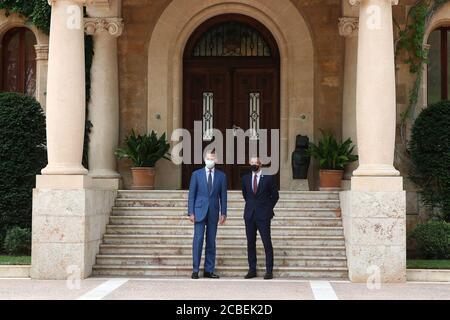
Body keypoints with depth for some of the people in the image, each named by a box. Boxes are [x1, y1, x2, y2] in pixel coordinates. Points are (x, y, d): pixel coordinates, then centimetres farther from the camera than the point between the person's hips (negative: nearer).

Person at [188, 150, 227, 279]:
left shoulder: (221, 176, 7)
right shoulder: (196, 174, 3)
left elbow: (223, 196, 8)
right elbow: (191, 194, 2)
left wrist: (223, 213, 1)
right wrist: (191, 212, -4)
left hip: (213, 212, 2)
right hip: (200, 211, -2)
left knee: (211, 242, 4)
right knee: (198, 240, -6)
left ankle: (209, 270, 9)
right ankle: (195, 270, -2)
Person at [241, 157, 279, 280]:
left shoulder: (268, 178, -1)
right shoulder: (245, 178, 10)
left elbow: (275, 195, 6)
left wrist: (268, 208, 5)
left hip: (263, 215, -4)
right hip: (249, 214, 4)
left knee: (267, 243, -5)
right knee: (250, 243, 6)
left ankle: (269, 271, -1)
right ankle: (252, 270, 12)